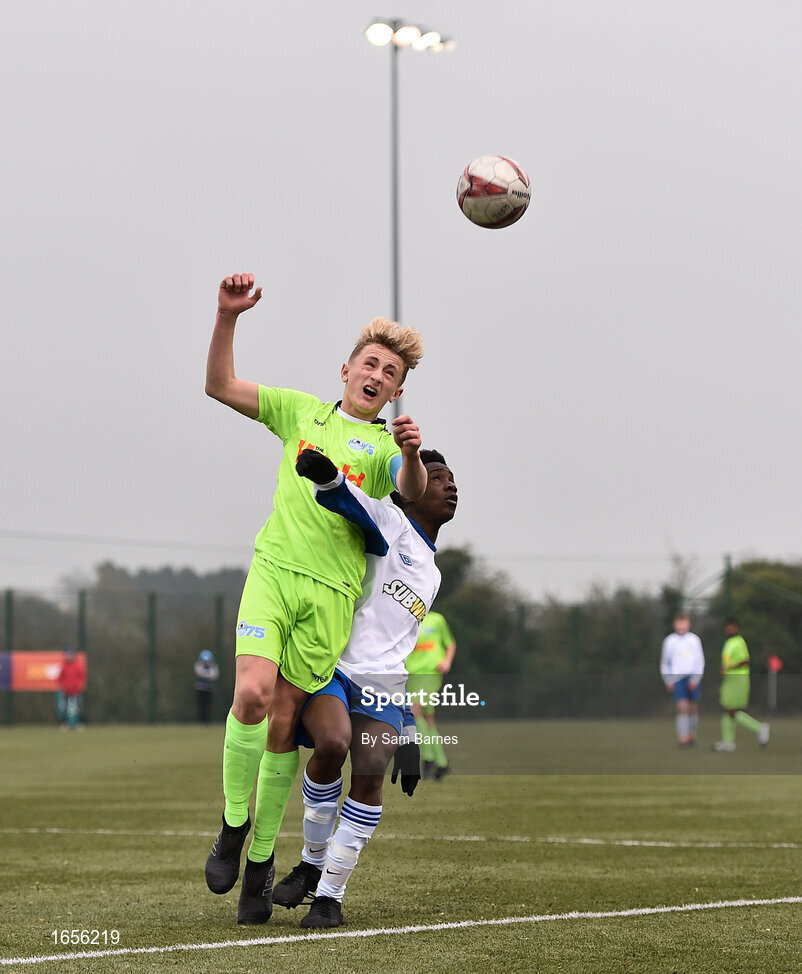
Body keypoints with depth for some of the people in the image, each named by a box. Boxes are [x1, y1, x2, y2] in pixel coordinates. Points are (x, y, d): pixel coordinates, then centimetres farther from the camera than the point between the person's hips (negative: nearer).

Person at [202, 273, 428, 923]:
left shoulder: (386, 444, 9)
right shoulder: (302, 411, 16)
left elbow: (411, 492, -12)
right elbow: (221, 386, 12)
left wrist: (412, 456, -34)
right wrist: (228, 317, -3)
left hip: (332, 590, 0)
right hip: (274, 569, 0)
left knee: (285, 724, 0)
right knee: (253, 694, -20)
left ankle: (261, 856, 16)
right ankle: (233, 828, -1)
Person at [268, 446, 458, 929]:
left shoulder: (432, 575, 27)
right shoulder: (393, 524, 5)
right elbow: (354, 507, -19)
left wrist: (408, 739, 26)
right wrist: (327, 475, -44)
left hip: (381, 687, 6)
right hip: (329, 665, -6)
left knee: (370, 775, -17)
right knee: (332, 744, -31)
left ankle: (330, 894, -9)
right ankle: (312, 862, -7)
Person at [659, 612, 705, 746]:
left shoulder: (694, 639, 3)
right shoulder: (669, 641, 4)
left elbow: (700, 661, 5)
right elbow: (665, 663, 11)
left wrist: (695, 679, -6)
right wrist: (668, 681, 1)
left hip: (693, 678, 1)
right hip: (677, 678, -1)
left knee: (693, 707, 5)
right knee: (682, 706, -14)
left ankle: (692, 734, 25)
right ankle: (683, 738, -16)